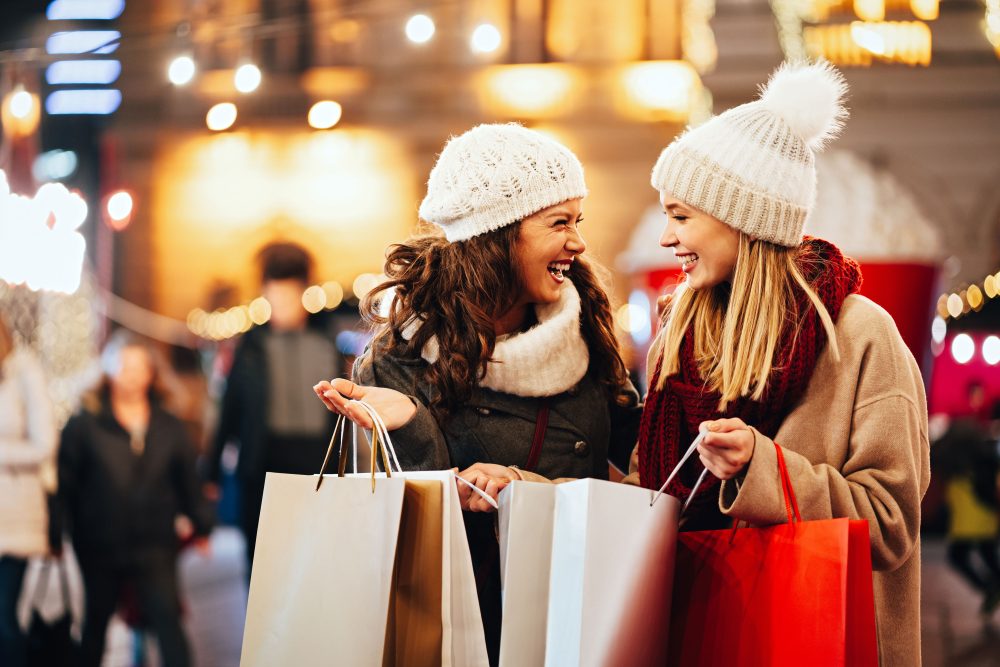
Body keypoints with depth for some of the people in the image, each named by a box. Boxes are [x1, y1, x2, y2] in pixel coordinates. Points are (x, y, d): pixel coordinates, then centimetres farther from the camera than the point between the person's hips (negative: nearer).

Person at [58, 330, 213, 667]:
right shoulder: (84, 425, 0)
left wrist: (201, 526, 12)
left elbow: (188, 481, 13)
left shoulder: (169, 428, 8)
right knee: (95, 625, 14)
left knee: (168, 620, -10)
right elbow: (65, 483, 0)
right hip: (100, 548, 0)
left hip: (154, 548, 0)